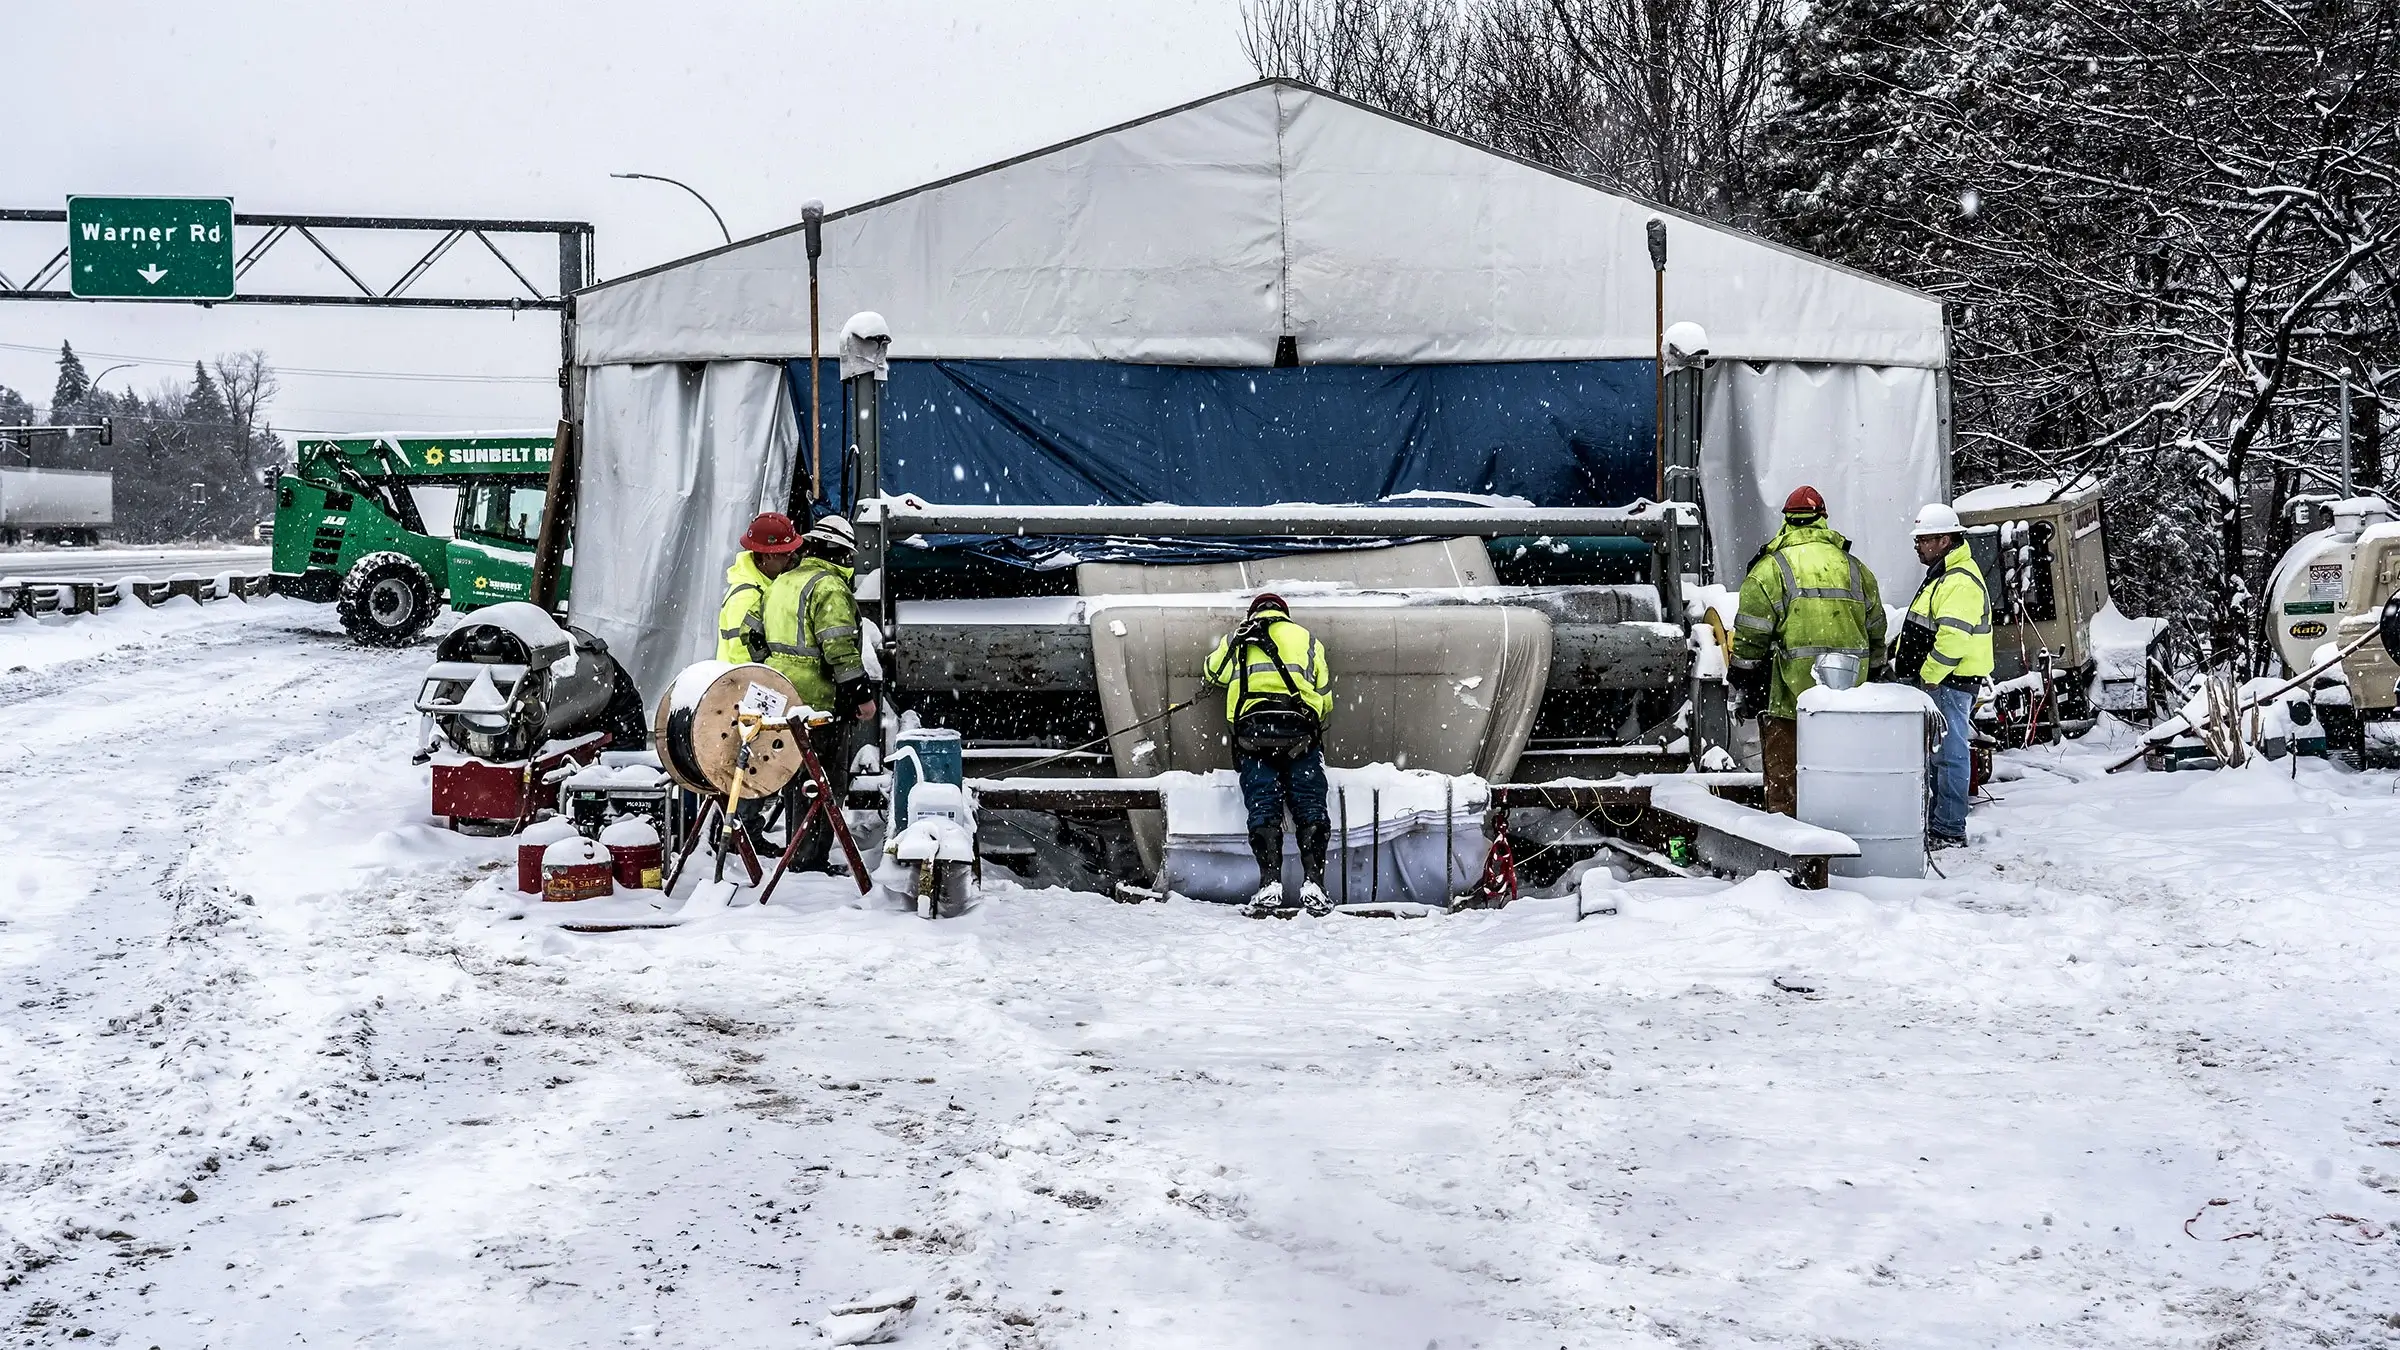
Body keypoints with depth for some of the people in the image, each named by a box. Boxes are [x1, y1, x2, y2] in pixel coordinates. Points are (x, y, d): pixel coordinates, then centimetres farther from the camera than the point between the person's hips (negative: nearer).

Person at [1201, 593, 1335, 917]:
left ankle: (1270, 882, -16)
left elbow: (1210, 675, 37)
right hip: (1300, 733, 0)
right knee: (1310, 808, 2)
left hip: (1254, 734, 0)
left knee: (1263, 808, -1)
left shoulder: (1236, 640, 21)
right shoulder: (1307, 640, 23)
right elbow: (1326, 699, 20)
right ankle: (1313, 883, -10)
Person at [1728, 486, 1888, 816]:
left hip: (1787, 698, -4)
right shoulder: (1855, 569, 13)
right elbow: (1875, 631, 19)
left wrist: (1743, 687, 0)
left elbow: (1751, 636, -7)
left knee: (1784, 780, 1)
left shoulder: (1771, 568, -3)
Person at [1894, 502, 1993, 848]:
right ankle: (1937, 822, 24)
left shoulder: (1960, 582, -17)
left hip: (1949, 683, -11)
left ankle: (1949, 831, -6)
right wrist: (1915, 671, 22)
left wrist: (1928, 676, -20)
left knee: (1948, 755, -8)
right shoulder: (1942, 576, 19)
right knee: (1938, 753, 16)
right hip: (1938, 681, 11)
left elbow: (1952, 638, -25)